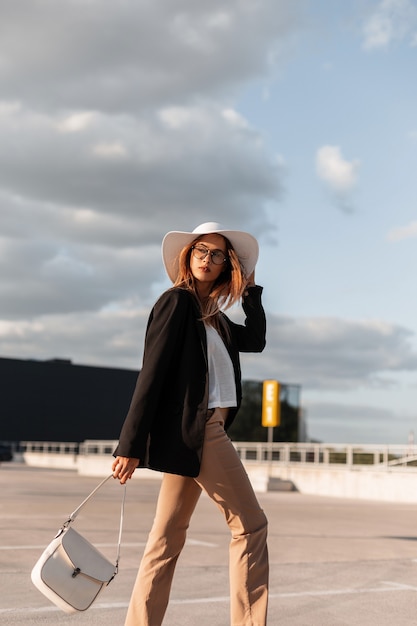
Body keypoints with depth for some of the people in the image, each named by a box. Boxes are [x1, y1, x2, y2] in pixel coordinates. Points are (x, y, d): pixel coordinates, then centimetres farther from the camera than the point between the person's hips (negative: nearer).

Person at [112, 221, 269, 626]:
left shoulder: (211, 314, 17)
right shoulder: (178, 301, -8)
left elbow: (255, 340, 22)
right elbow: (152, 373, -14)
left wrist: (251, 289, 19)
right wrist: (130, 445, -18)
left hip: (197, 431, 9)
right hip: (195, 428, -9)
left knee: (169, 537, 7)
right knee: (250, 524, -3)